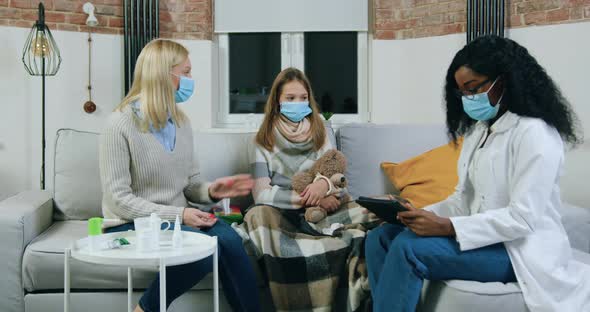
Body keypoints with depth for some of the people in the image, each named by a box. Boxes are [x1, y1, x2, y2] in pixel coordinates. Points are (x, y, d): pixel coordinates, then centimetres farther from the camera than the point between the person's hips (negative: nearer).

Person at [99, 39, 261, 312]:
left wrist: (210, 190, -13)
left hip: (177, 217, 6)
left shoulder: (181, 122, 7)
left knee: (228, 239, -24)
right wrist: (177, 214, -22)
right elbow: (119, 199, -16)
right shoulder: (120, 125, -13)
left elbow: (189, 183, 11)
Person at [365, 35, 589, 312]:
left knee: (407, 247, -27)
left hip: (520, 250, -9)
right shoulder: (478, 130, 13)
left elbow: (523, 218, -22)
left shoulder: (534, 133, -14)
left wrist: (447, 227, -28)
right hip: (482, 239, 9)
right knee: (380, 238, -5)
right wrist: (424, 214, -7)